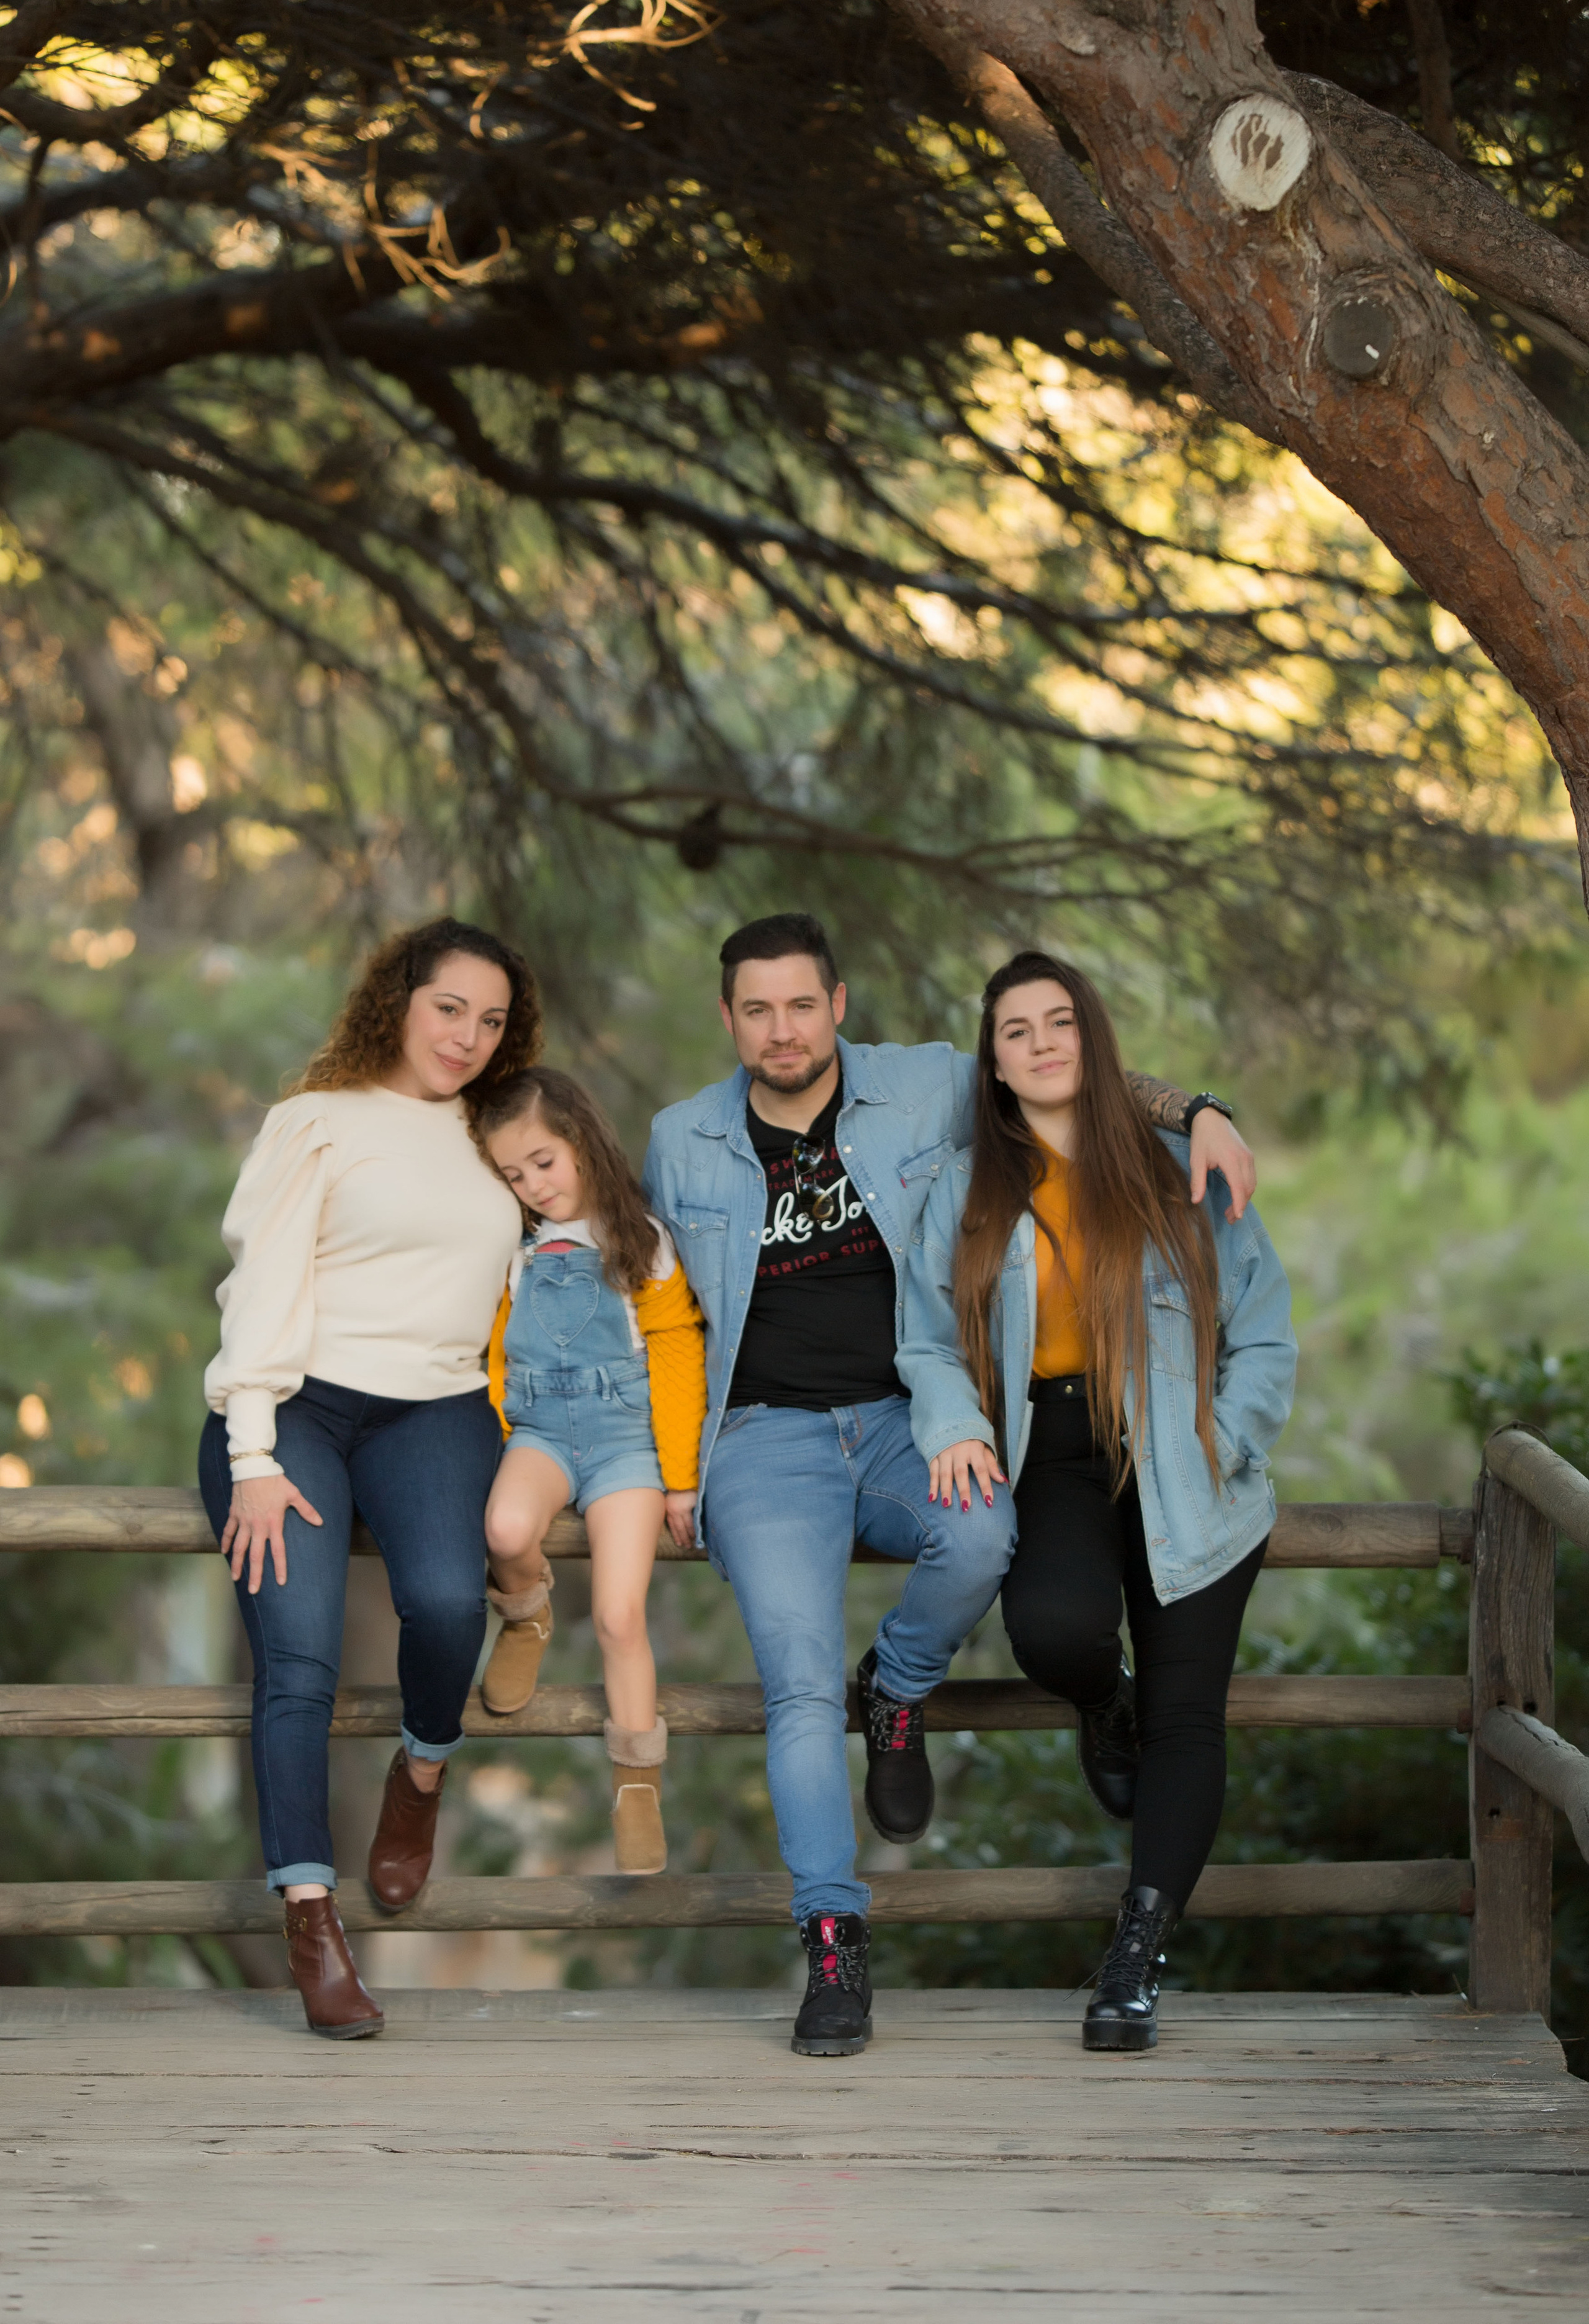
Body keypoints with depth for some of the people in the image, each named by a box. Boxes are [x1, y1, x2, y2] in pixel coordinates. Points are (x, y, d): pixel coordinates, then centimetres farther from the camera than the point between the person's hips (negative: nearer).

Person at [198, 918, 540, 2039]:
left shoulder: (494, 1145, 22)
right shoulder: (318, 1124, 8)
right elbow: (266, 1285, 0)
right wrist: (254, 1458, -11)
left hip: (435, 1409, 3)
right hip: (293, 1402, -2)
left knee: (446, 1599, -28)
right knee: (299, 1656, -21)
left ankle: (425, 1770, 2)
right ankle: (313, 1929, -20)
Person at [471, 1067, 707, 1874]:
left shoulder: (643, 1246, 2)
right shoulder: (510, 1254, 8)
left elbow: (676, 1361, 2)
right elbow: (489, 1361, 13)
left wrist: (679, 1478, -2)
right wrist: (491, 1446, -2)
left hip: (623, 1432, -2)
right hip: (539, 1429, 2)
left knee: (619, 1617, -14)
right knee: (507, 1527, -34)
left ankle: (638, 1786, 2)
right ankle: (525, 1614, 2)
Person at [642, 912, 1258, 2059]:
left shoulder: (927, 1091, 4)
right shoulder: (684, 1143, 8)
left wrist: (1195, 1111, -4)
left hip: (906, 1423, 0)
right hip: (768, 1439, 0)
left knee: (980, 1538, -34)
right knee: (802, 1684, -21)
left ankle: (898, 1693, -1)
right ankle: (835, 1943, -16)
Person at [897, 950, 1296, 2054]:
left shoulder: (1182, 1175, 8)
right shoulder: (967, 1195, 13)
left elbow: (1266, 1339, 7)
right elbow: (931, 1344, 8)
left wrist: (1213, 1450, -6)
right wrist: (958, 1427, -12)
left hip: (1181, 1476, 0)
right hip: (1051, 1457, 0)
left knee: (1185, 1715, -9)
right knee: (1055, 1626, -30)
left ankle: (1135, 1962, -6)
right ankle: (1104, 1705, 8)